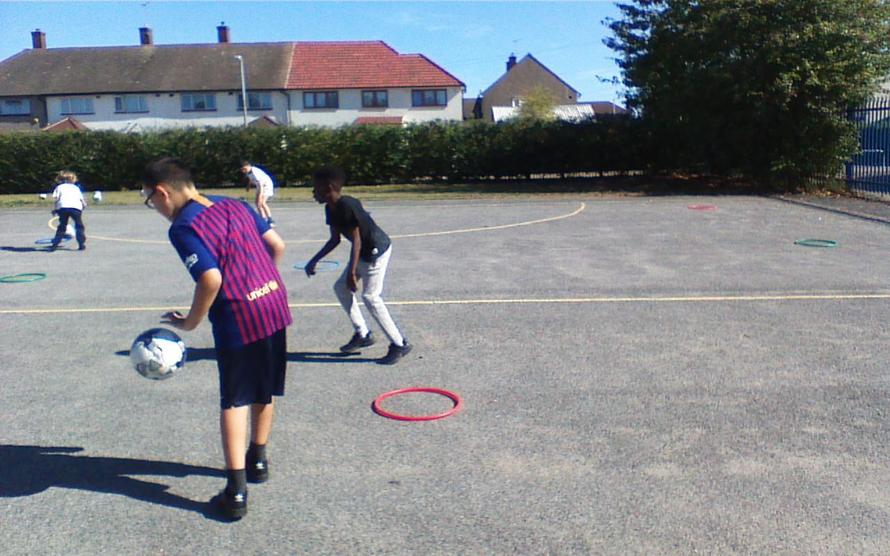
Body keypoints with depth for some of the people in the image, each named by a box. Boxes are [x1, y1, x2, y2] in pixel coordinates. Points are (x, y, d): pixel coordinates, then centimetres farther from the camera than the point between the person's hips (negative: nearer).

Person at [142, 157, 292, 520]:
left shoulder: (182, 228, -12)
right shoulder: (234, 205, 10)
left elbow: (211, 279, -22)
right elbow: (277, 245, 12)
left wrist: (190, 323, -8)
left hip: (239, 319, -7)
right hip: (275, 305, 7)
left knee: (234, 402, 8)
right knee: (264, 393, 22)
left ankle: (236, 492, 10)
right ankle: (257, 460, 41)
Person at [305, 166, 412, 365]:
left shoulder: (347, 206, -26)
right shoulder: (330, 208, 3)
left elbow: (356, 240, -25)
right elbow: (335, 239, 12)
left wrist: (352, 271, -25)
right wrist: (314, 261, 12)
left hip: (377, 251, -10)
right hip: (364, 252, 10)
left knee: (370, 297, -11)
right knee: (341, 287, 13)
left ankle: (400, 344, -3)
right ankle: (362, 334, 21)